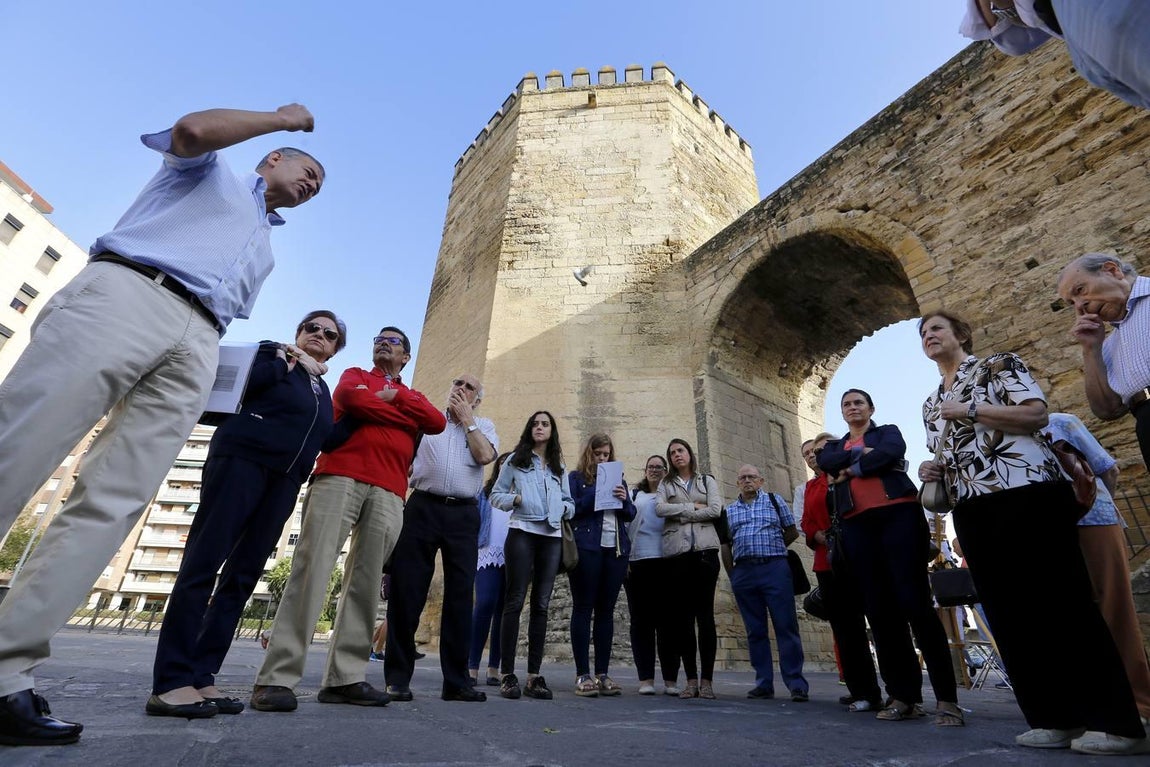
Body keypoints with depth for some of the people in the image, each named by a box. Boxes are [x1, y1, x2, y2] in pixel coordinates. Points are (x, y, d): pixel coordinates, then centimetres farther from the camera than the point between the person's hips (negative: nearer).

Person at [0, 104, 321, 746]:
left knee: (115, 501, -10)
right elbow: (192, 128, 2)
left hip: (198, 346, 4)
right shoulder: (210, 170, 26)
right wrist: (285, 118, 15)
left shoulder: (266, 250, 36)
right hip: (126, 292, -4)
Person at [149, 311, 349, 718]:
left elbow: (323, 440, 14)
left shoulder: (323, 391, 23)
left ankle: (201, 676, 6)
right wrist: (288, 363, -7)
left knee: (242, 575, 2)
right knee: (203, 562, -8)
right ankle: (170, 682, -7)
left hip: (284, 481, 6)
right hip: (242, 458, -5)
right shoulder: (273, 352, 9)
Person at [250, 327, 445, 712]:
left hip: (388, 492, 3)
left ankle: (345, 678, 3)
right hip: (340, 476, -2)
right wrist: (406, 417, 3)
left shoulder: (413, 397, 27)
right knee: (312, 568, -10)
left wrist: (396, 397, 3)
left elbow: (438, 422, 7)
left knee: (366, 582, -2)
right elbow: (351, 398, -3)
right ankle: (277, 679, -8)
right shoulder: (355, 376, 21)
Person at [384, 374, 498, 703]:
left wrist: (466, 418, 1)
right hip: (423, 507, 0)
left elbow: (485, 455, -6)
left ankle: (456, 681, 12)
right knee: (406, 592, 0)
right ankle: (397, 678, 12)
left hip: (464, 515, 0)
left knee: (460, 596, 3)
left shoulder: (483, 426, 15)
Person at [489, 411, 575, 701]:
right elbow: (496, 495, 6)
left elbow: (569, 501, 19)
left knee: (541, 605, 5)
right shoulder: (515, 460, 7)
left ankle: (534, 675, 11)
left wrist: (564, 508, -3)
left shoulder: (559, 467, 18)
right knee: (515, 602, -4)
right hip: (522, 532, -4)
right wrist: (515, 498, -12)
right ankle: (507, 675, 2)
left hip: (551, 537, 4)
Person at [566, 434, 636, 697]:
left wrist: (624, 499, -7)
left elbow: (630, 514, 14)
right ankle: (583, 674, 4)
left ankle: (602, 673, 13)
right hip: (586, 548, -4)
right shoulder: (576, 478, 7)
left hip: (616, 548, 4)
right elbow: (569, 509, -6)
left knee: (606, 610, 6)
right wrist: (595, 493, -15)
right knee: (583, 609, -1)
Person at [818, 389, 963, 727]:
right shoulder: (834, 445, 23)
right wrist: (862, 452, -6)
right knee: (879, 610, 1)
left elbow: (892, 452, -9)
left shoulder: (888, 431, 15)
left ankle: (947, 698, -3)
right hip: (857, 526, 3)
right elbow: (825, 462, 0)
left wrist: (849, 469, -4)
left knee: (916, 603, -9)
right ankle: (904, 696, 8)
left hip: (898, 515, -3)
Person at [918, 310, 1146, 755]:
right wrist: (933, 473, 5)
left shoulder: (997, 365, 5)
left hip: (1027, 494, -6)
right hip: (973, 511, 6)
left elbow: (1037, 413, -9)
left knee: (1065, 602, -4)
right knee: (1008, 613, 5)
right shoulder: (931, 404, 21)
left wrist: (969, 410, -14)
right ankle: (1056, 718, 14)